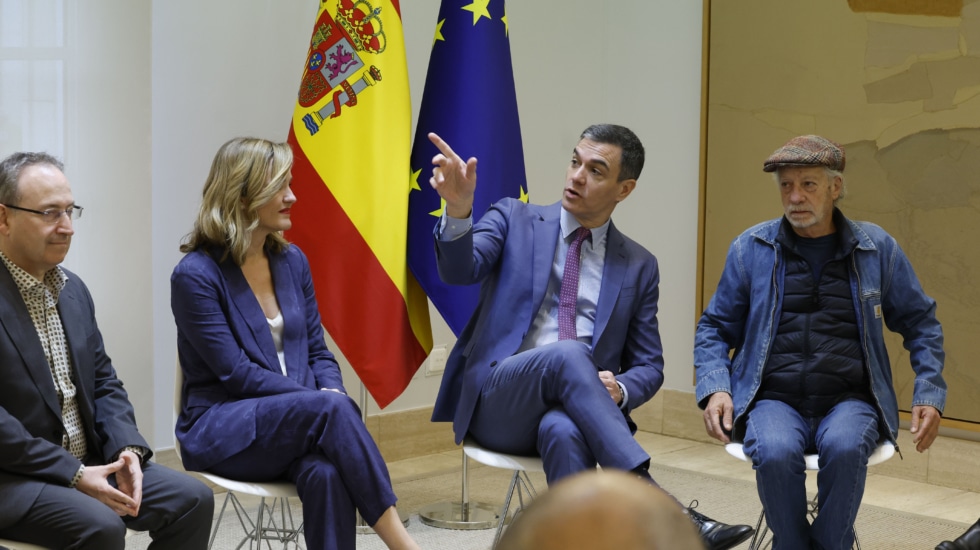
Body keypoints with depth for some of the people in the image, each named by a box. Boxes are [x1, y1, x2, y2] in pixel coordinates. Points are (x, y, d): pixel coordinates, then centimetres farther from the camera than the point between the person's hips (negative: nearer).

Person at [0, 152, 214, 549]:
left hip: (88, 462, 8)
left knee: (193, 500, -5)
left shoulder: (74, 290, 11)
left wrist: (127, 450, -5)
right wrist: (73, 474, -21)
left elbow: (104, 382, 15)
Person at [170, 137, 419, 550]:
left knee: (327, 473, -33)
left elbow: (317, 351, 13)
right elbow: (236, 373, -14)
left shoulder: (292, 261, 10)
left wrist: (332, 395, -10)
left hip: (299, 421, 5)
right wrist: (325, 401, -19)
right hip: (222, 429, -4)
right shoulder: (196, 275, -9)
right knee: (332, 409, -32)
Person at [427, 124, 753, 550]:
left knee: (564, 431, -39)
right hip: (499, 403, -1)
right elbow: (459, 270, -11)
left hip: (571, 411, 1)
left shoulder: (638, 266, 14)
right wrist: (459, 210, -32)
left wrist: (619, 391, -10)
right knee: (569, 353, -35)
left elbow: (648, 367, 15)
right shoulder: (514, 220, 9)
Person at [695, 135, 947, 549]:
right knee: (775, 452, -34)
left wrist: (929, 395, 4)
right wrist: (714, 389, -4)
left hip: (849, 401, 0)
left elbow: (920, 323, 16)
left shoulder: (877, 248, 8)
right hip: (774, 400, 0)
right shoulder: (750, 249, 7)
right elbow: (715, 328, 14)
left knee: (845, 447, -34)